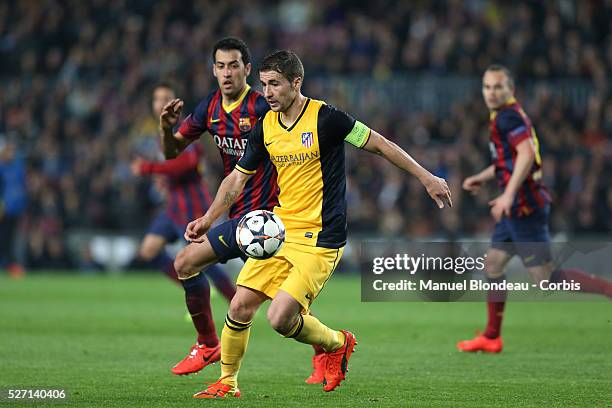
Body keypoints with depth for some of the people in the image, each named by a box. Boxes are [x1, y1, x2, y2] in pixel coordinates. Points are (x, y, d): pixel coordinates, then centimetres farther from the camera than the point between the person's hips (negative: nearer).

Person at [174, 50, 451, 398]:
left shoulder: (324, 118, -13)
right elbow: (238, 177, 18)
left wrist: (427, 178, -3)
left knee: (280, 318, -16)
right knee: (240, 307, -1)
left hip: (320, 238, -6)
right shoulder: (265, 127, 5)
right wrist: (208, 219, 10)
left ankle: (337, 343, 13)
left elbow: (380, 145, -5)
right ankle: (228, 383, 19)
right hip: (279, 230, 6)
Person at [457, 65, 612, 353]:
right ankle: (491, 337, 21)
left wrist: (508, 195, -31)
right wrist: (481, 178, 26)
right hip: (519, 208, 10)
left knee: (546, 277, -11)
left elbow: (526, 154, -28)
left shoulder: (508, 116, -14)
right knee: (492, 265, 14)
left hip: (525, 207, -10)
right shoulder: (506, 116, 17)